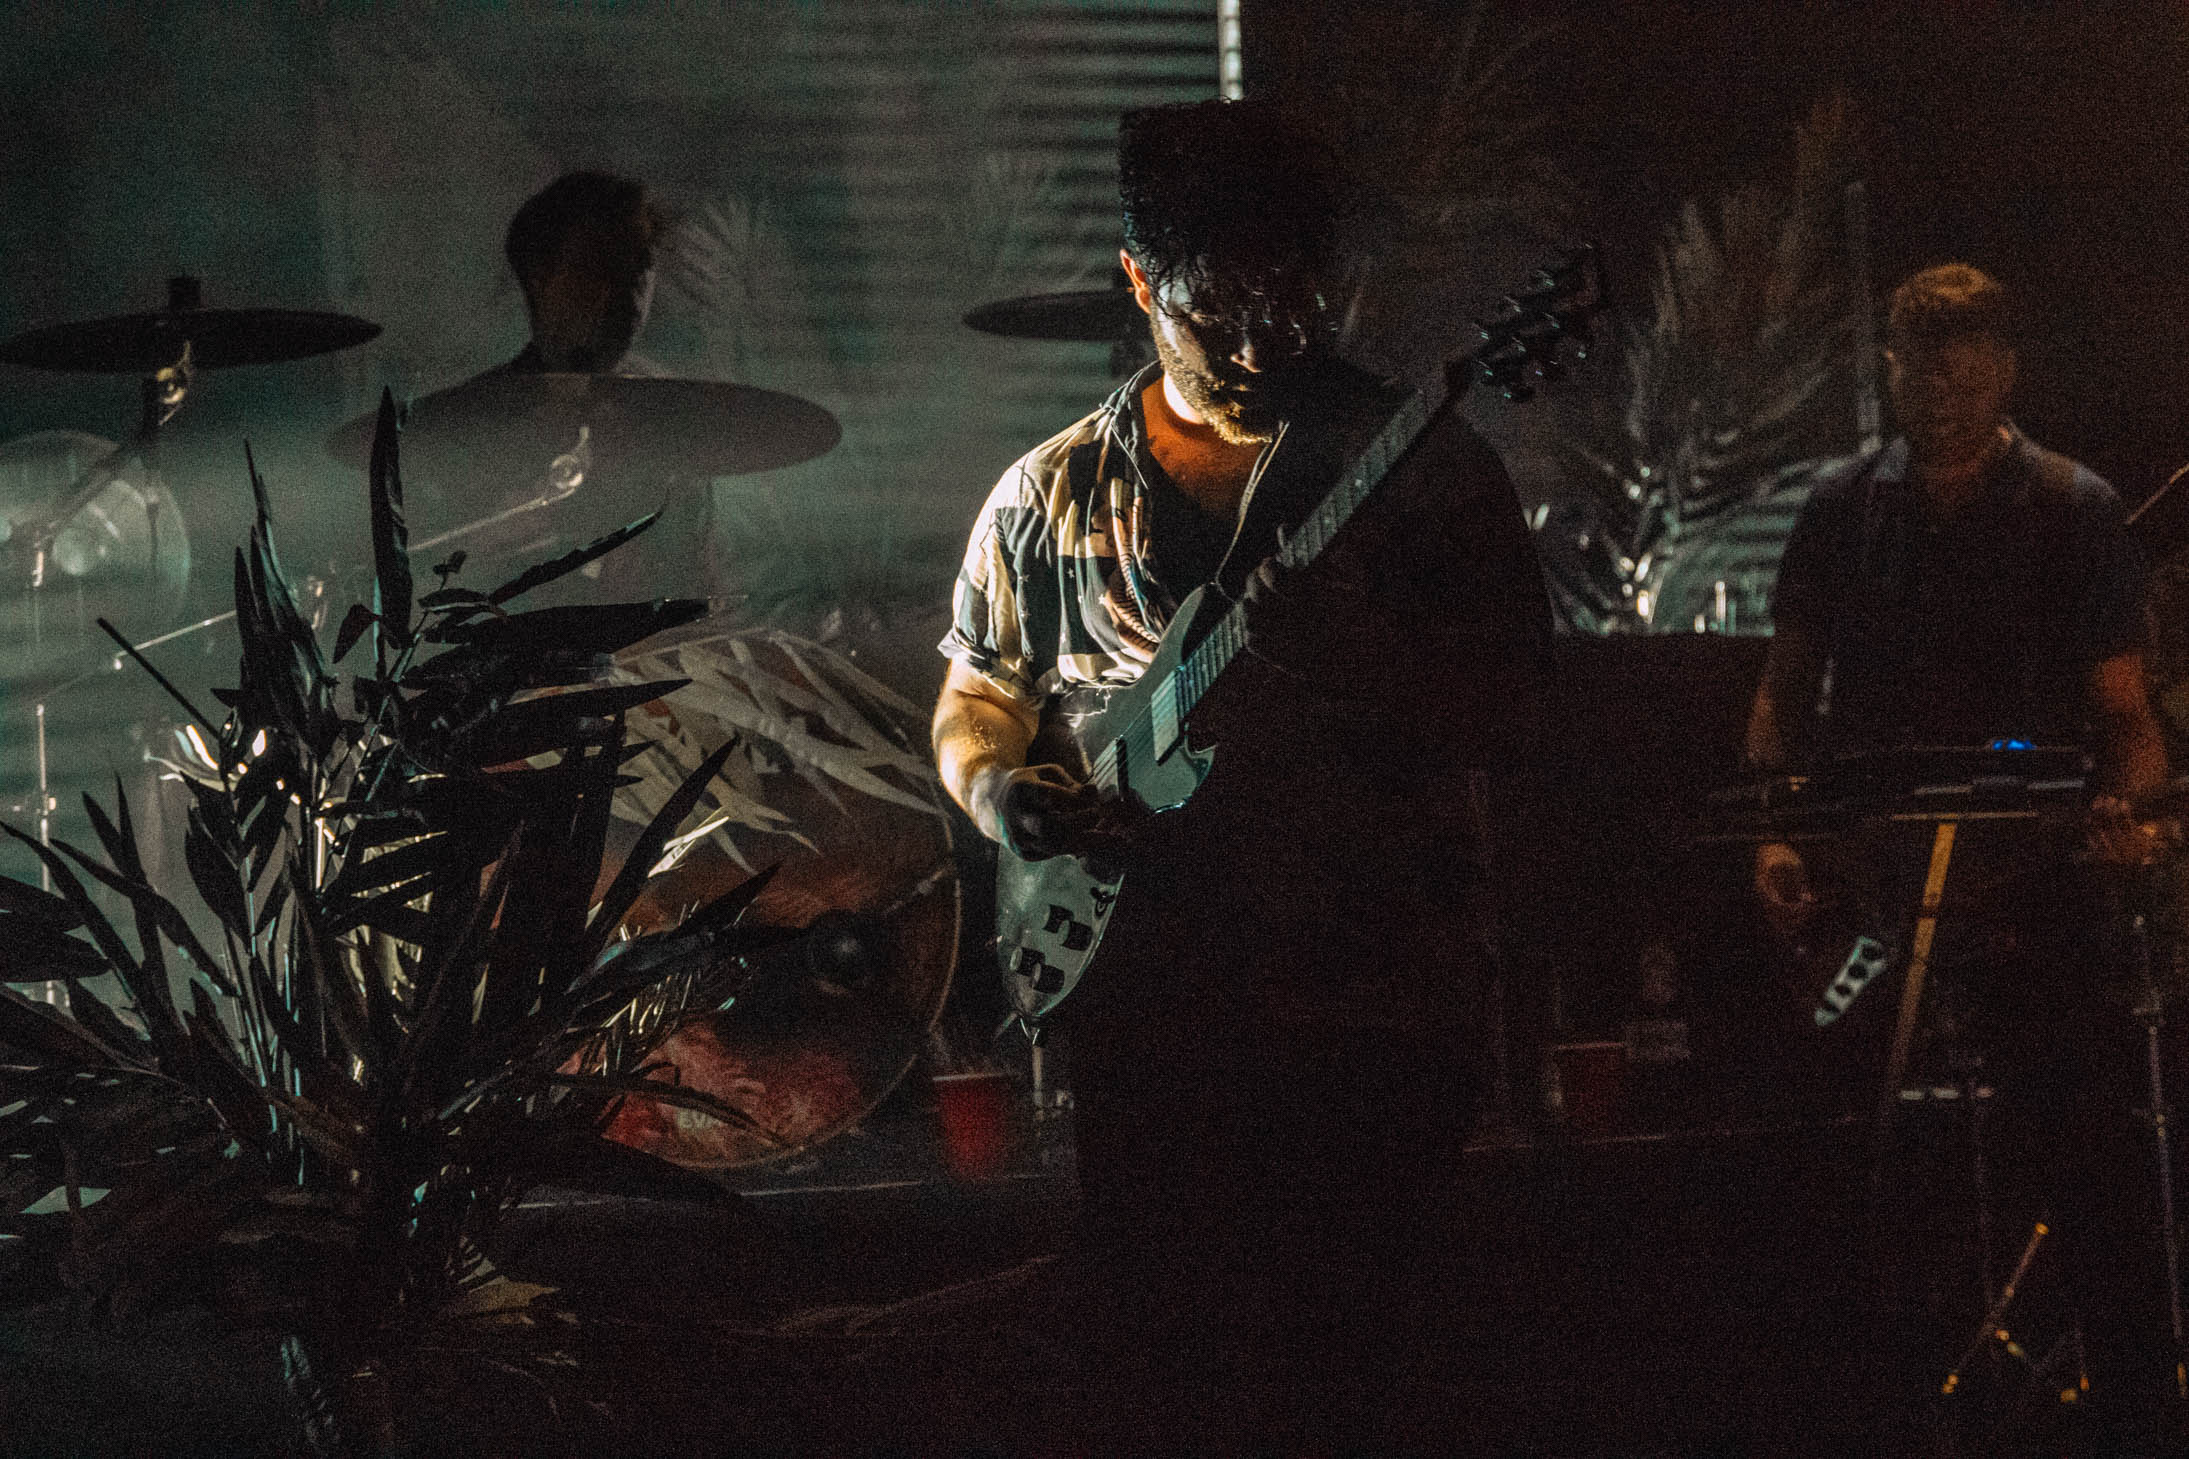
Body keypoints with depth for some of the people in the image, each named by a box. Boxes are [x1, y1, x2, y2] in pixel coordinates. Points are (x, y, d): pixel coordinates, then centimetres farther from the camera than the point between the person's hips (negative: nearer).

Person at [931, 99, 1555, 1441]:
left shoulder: (1426, 467, 3)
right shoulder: (1051, 495, 11)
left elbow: (1505, 709, -3)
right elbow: (980, 691, 19)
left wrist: (1349, 652, -21)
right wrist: (996, 783, -3)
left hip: (1376, 990, -2)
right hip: (1148, 995, 2)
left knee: (1354, 1354, -3)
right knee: (1170, 1347, 0)